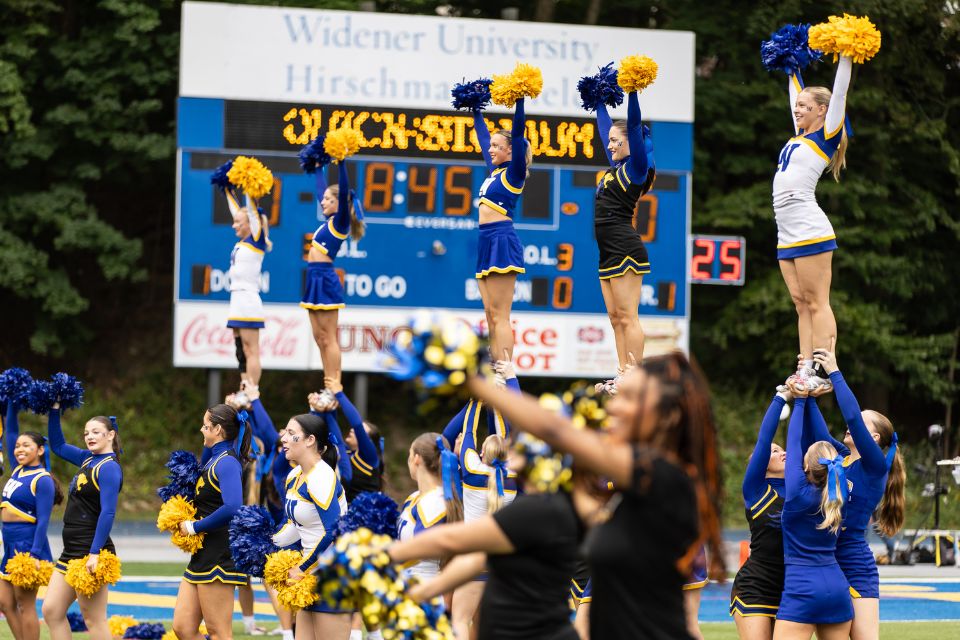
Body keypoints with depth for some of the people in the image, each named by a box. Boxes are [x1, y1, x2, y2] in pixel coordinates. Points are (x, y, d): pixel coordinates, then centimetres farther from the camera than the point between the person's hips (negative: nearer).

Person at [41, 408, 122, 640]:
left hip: (91, 552, -10)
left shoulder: (109, 467, -13)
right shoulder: (88, 459, 13)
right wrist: (54, 411, 21)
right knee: (51, 611, 8)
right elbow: (58, 445, 28)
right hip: (72, 552, 10)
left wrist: (95, 554, -24)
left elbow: (108, 512, -20)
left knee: (93, 619, -8)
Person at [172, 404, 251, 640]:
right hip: (202, 556, 10)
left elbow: (232, 508, -28)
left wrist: (194, 527, -19)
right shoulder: (215, 458, 13)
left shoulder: (227, 462, -15)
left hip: (219, 557, -10)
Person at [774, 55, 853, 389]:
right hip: (787, 235, 8)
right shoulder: (800, 135, 17)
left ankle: (823, 373, -11)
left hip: (810, 232, -8)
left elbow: (839, 94, -7)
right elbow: (796, 95, 32)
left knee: (817, 302, -9)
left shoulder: (826, 136, -2)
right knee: (802, 304, 6)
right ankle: (805, 371, 5)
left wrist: (846, 58, -6)